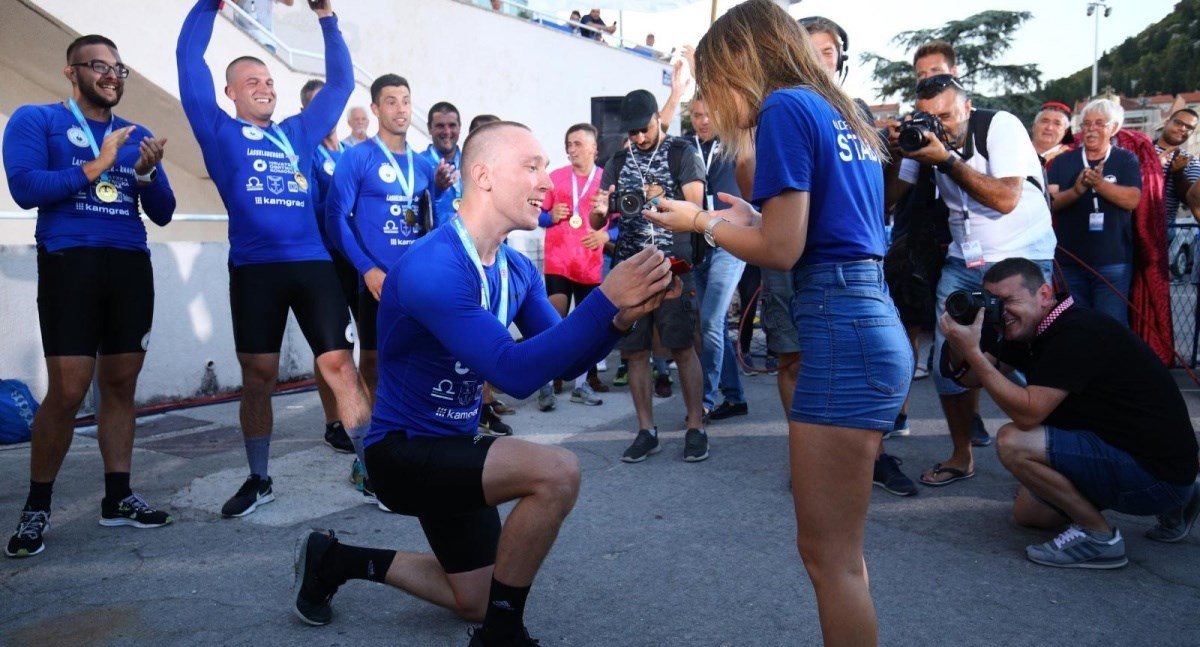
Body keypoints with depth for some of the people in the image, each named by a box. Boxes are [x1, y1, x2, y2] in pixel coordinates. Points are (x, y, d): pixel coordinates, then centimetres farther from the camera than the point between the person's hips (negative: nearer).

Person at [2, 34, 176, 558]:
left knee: (121, 385, 6)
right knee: (67, 392, -8)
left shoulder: (137, 135, 16)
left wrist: (146, 173, -5)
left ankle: (117, 496, 16)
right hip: (70, 263, -4)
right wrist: (96, 167, -10)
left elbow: (163, 214, 13)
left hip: (131, 265, 4)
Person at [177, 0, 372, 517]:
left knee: (340, 363, -5)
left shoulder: (298, 133, 18)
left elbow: (340, 82, 20)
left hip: (312, 264, 2)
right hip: (254, 269, -1)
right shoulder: (219, 132, 10)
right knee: (257, 378, 6)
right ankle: (259, 480, 21)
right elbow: (189, 61, 5)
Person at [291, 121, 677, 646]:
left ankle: (336, 560, 34)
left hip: (451, 446, 9)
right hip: (404, 451, -9)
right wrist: (605, 299, -37)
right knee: (557, 472, -30)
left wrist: (622, 317, -19)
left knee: (474, 600, 20)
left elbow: (563, 362, -2)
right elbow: (516, 372, -36)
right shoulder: (432, 268, -28)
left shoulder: (519, 270, -1)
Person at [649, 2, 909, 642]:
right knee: (839, 547, 17)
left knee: (828, 554, 0)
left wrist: (702, 222, 2)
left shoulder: (785, 108, -6)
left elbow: (781, 250, -13)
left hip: (839, 330, -9)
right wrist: (749, 219, 23)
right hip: (873, 324, 9)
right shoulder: (843, 113, 19)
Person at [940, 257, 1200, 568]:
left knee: (1013, 442, -23)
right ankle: (1169, 507, 23)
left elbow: (1028, 414, -30)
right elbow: (969, 376, 6)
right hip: (1122, 452, 10)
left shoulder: (1077, 333, -24)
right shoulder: (1027, 329, 4)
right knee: (1026, 512, 20)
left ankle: (1099, 536, -5)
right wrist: (959, 347, -15)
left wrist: (972, 351, -31)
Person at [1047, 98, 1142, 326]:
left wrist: (1100, 183, -25)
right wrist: (1076, 190, -24)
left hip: (1112, 262, -2)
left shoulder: (1126, 160, 5)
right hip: (1069, 261, 2)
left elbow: (1132, 199, -10)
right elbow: (1049, 202, -5)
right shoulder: (1062, 161, 8)